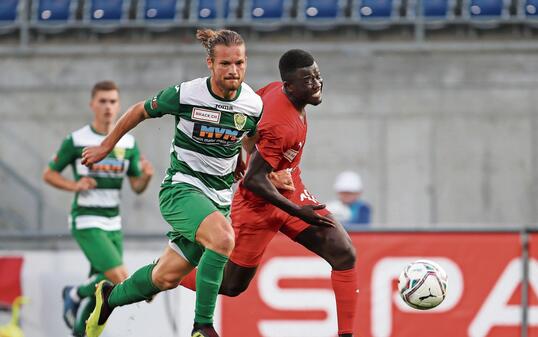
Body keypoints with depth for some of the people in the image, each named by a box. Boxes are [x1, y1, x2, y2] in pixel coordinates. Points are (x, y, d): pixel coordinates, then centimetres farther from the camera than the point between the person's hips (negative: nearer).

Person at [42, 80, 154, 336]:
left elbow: (137, 187, 8)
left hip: (113, 225, 5)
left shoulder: (128, 143, 6)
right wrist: (75, 185, -16)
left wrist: (146, 176, -15)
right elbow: (49, 174, 2)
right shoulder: (76, 141, -7)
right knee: (119, 279, -19)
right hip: (86, 222, -5)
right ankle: (76, 295, 7)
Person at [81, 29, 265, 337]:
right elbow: (139, 112, 3)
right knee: (223, 238, -33)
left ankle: (110, 297, 38)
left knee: (167, 278, 8)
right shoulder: (186, 94, -15)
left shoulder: (254, 105, -6)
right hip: (181, 187, -5)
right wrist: (106, 147, 12)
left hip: (219, 198, 5)